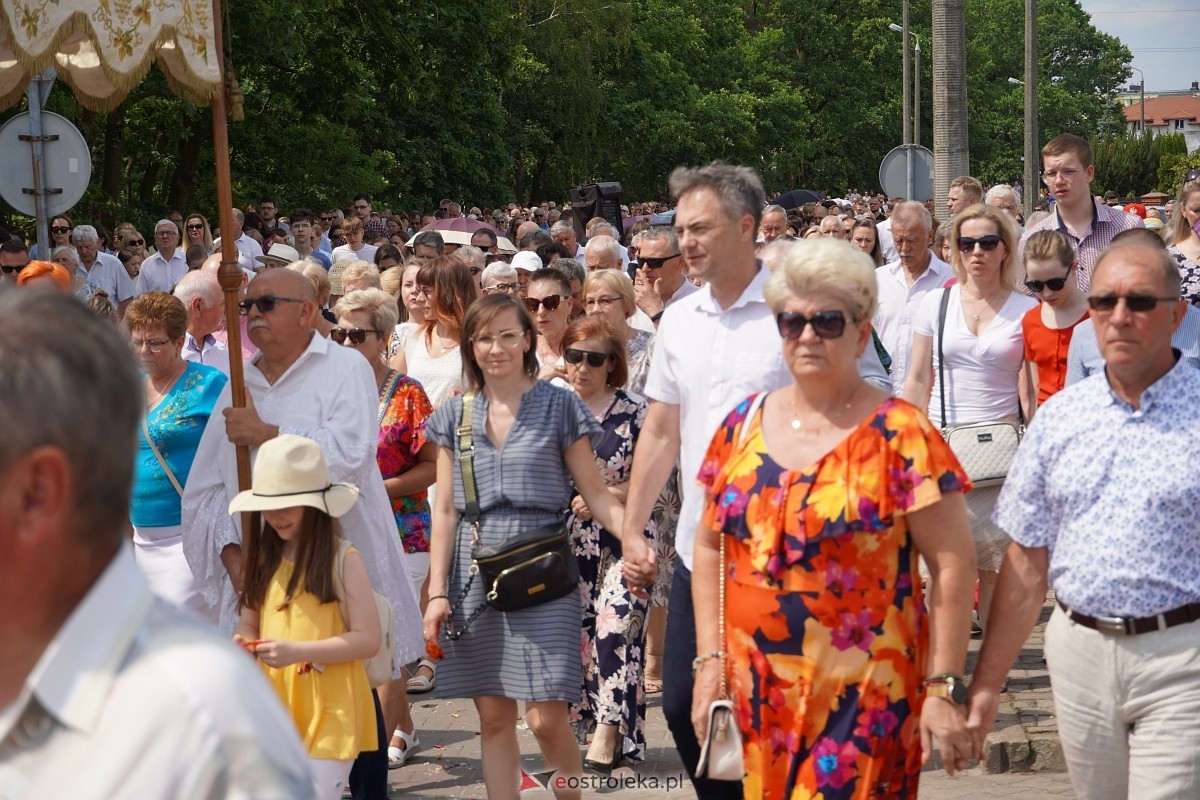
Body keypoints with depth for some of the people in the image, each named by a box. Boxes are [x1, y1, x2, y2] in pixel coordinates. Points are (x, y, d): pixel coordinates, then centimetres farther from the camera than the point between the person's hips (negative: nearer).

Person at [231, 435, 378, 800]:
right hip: (275, 708, 5)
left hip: (328, 712, -5)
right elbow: (249, 623, 16)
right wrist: (243, 643, -8)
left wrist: (297, 651, -21)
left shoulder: (344, 560, -8)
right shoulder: (266, 560, 8)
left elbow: (367, 639, -12)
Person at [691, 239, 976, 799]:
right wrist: (709, 659, 6)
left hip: (862, 697, -4)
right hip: (759, 693, 5)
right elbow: (709, 546, 13)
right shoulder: (743, 425, 6)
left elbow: (952, 565, -8)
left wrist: (943, 688, -12)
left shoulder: (899, 435, -8)